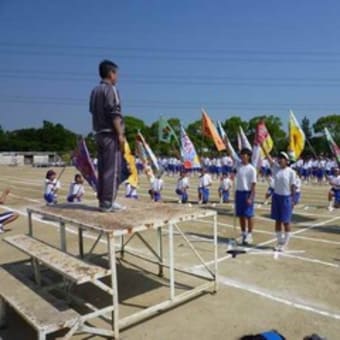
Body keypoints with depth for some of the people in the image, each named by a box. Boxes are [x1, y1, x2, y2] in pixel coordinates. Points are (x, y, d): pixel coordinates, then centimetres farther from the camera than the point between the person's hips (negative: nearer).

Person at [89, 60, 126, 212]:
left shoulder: (95, 90, 17)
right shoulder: (110, 89, -8)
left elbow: (94, 112, 18)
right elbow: (115, 114, -15)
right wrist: (120, 134, -16)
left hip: (99, 133, 9)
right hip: (110, 134, -9)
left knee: (102, 168, 10)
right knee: (112, 169, -6)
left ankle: (102, 200, 13)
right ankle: (108, 202, -6)